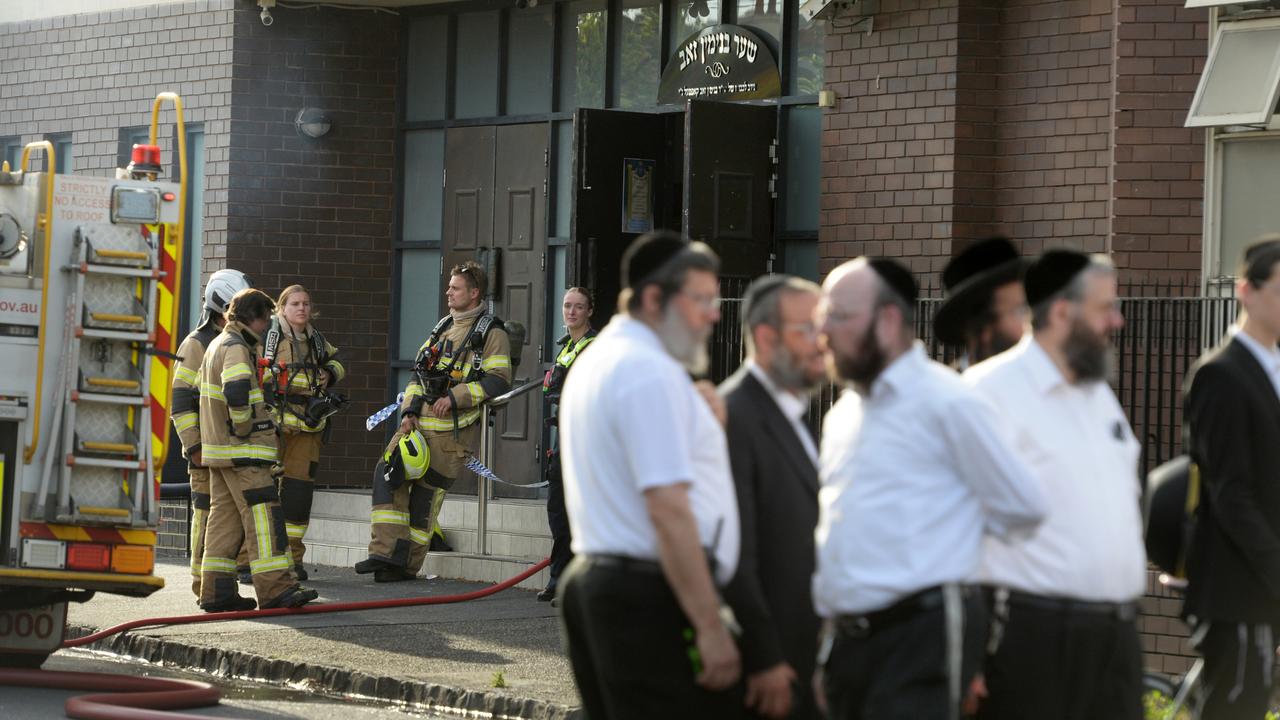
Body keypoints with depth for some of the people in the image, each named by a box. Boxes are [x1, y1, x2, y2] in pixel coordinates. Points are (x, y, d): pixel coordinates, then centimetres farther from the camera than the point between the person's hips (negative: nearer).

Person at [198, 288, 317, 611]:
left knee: (225, 517, 10)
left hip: (219, 450, 10)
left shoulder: (218, 345, 20)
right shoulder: (236, 348, -13)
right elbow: (237, 393, -29)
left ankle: (216, 590, 10)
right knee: (262, 513, -11)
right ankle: (275, 587, -16)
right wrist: (243, 429, -17)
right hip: (242, 451, -10)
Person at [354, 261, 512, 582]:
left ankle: (408, 564, 5)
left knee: (427, 492, -4)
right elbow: (419, 373, 21)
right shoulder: (443, 327, 20)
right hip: (418, 422, 7)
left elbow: (499, 380, -14)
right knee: (387, 474, -9)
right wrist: (409, 411, 7)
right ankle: (387, 552, -10)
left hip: (452, 429, -7)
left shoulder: (491, 333, -4)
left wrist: (455, 397, -19)